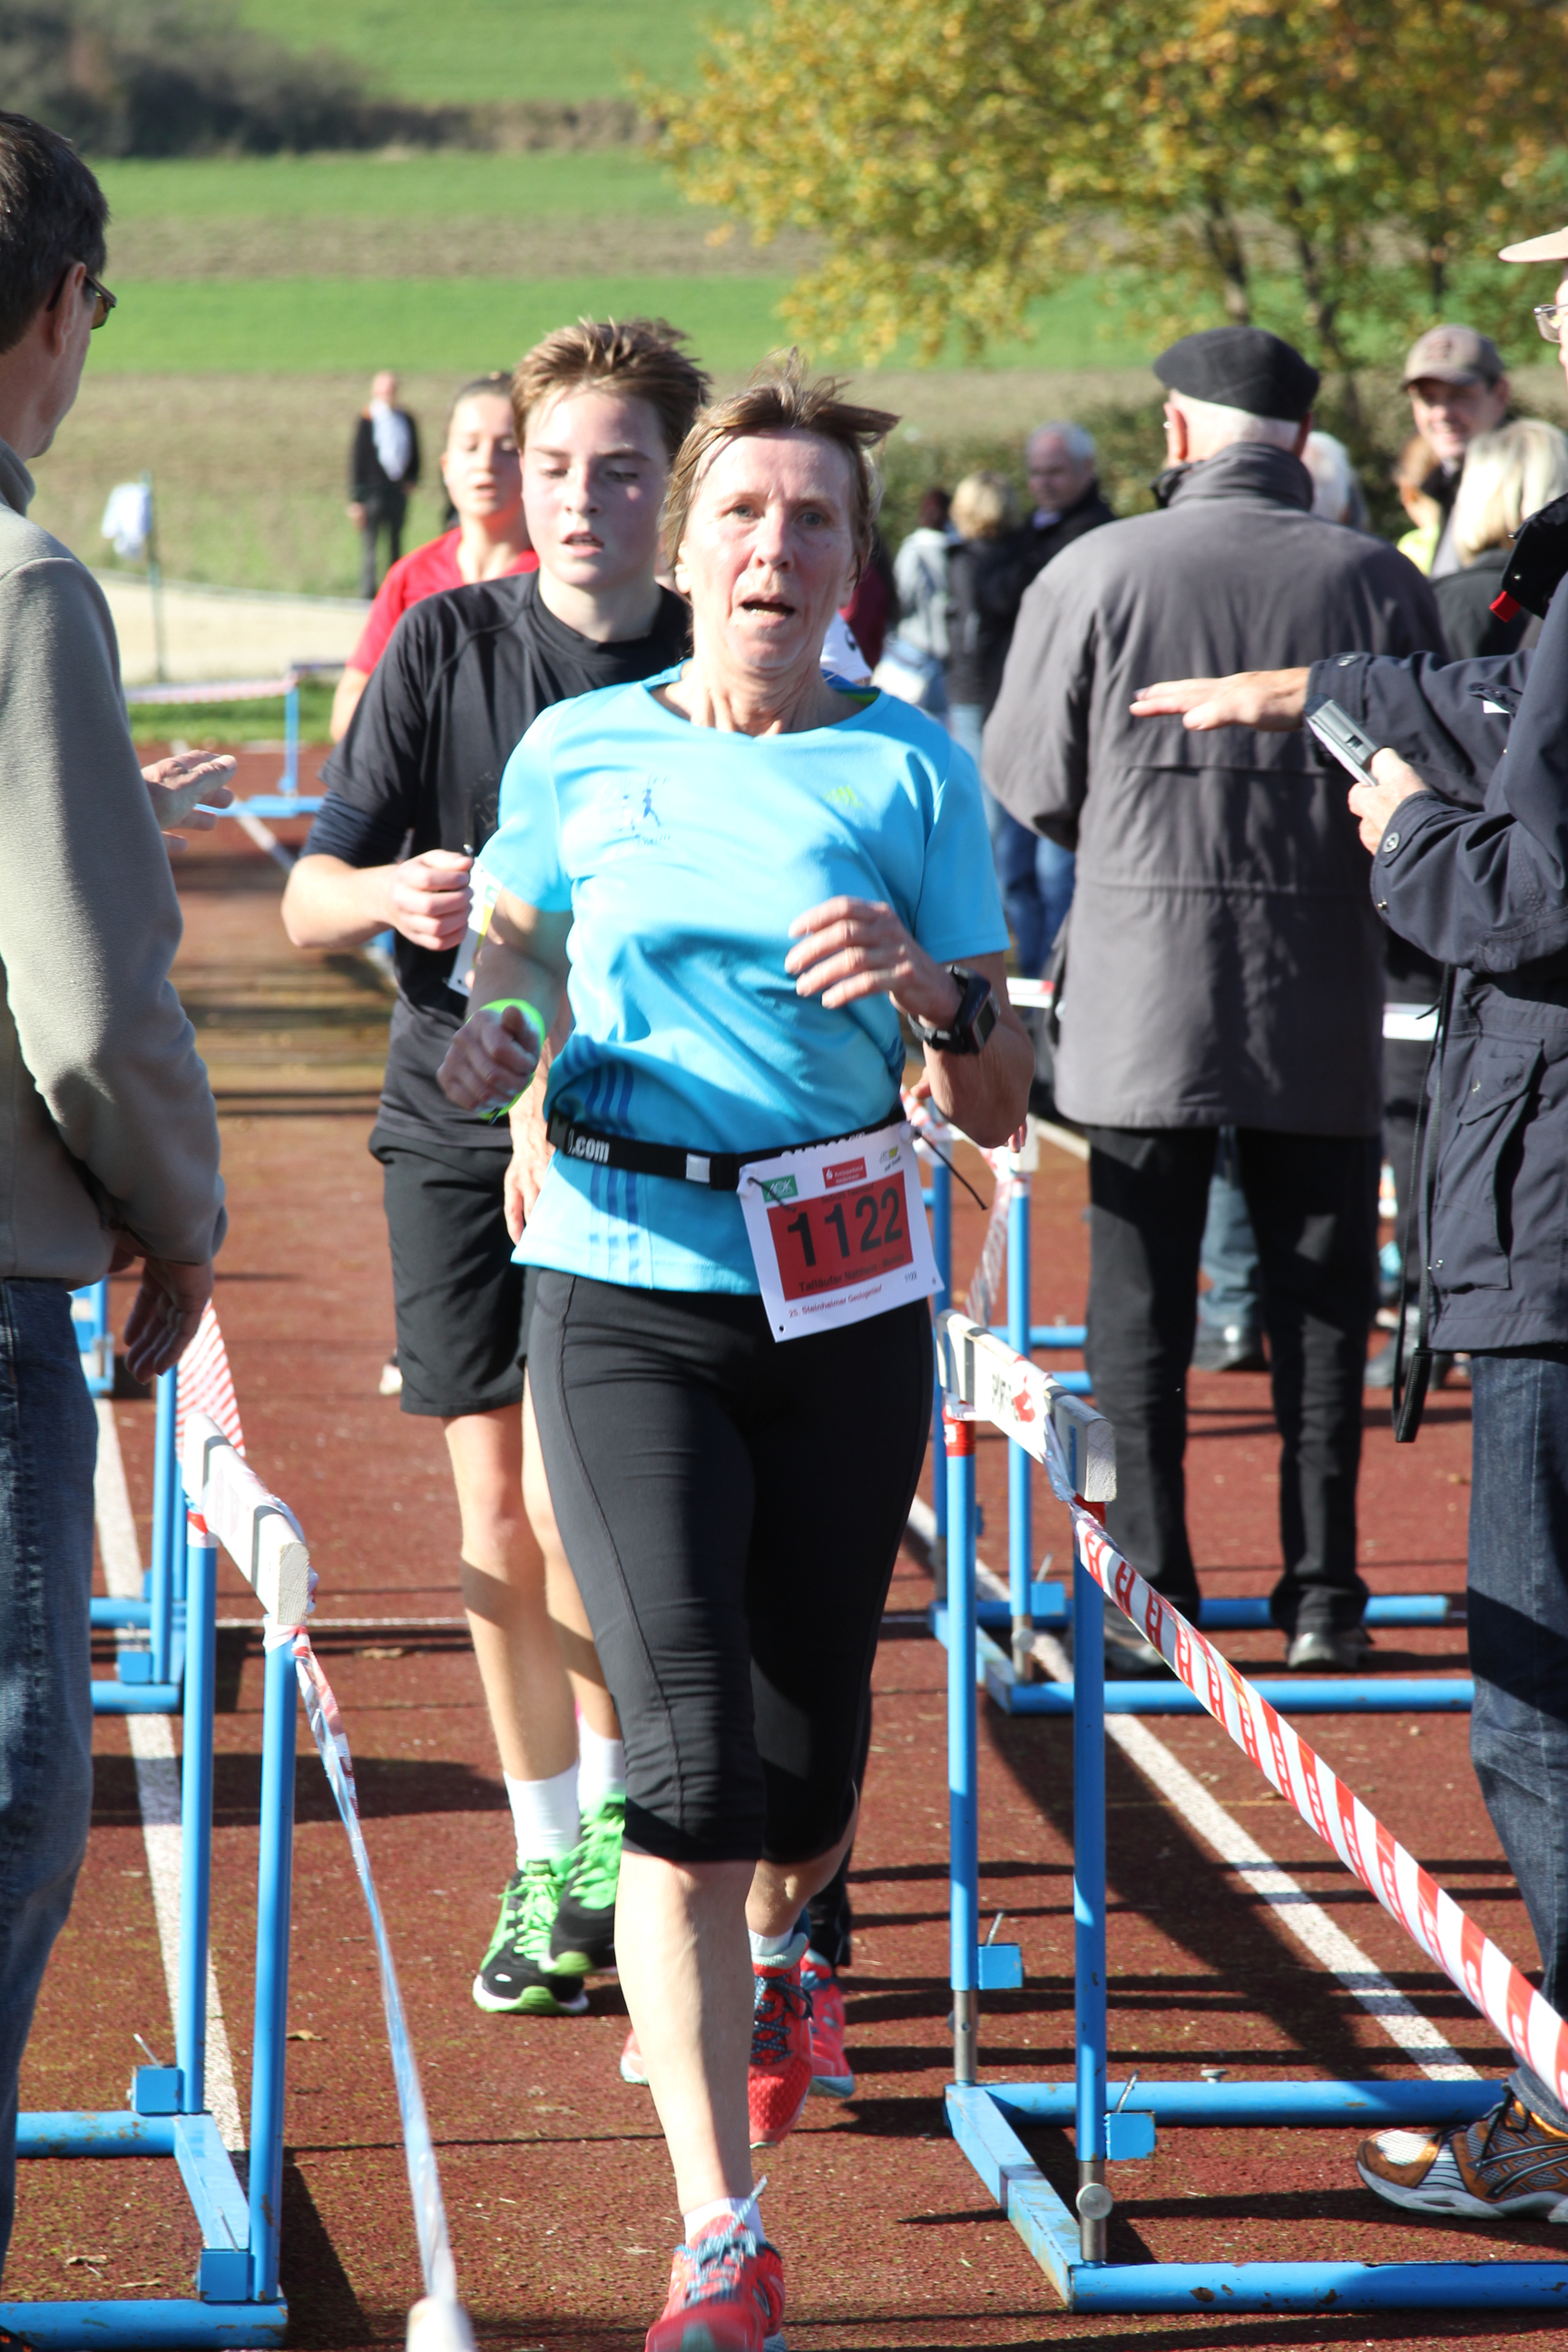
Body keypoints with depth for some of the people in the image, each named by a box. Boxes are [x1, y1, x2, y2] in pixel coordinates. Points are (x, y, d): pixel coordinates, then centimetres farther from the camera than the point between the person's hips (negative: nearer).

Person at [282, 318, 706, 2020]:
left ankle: (618, 1815, 7)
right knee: (496, 1518, 6)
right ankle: (547, 1863, 20)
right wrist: (389, 894, -24)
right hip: (457, 1113, 2)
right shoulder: (449, 645, -1)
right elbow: (309, 896, -3)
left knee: (569, 1493, -14)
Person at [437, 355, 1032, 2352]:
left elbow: (998, 1109, 2)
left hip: (844, 1306, 1)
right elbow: (517, 942, 21)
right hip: (625, 1292, -1)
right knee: (688, 1764, -14)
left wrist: (934, 992, -19)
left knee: (804, 1778, 9)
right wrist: (495, 1031, -1)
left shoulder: (911, 767, 1)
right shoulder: (576, 753, 3)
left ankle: (769, 1959, 48)